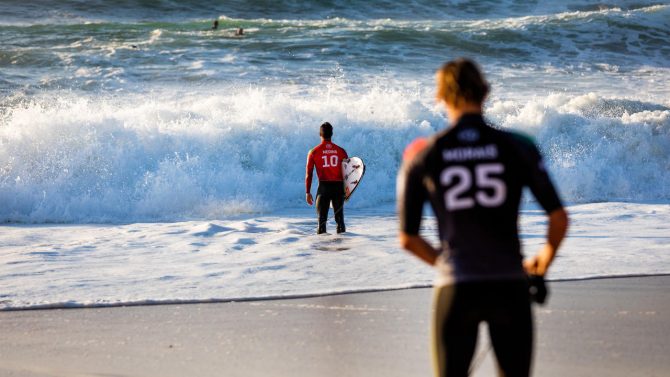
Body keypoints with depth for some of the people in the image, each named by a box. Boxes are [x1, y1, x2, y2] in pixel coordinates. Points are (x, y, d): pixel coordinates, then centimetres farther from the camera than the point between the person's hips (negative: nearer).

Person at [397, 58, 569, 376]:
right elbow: (558, 217, -1)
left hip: (454, 289, 0)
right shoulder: (517, 147, 0)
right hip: (509, 286, 0)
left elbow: (407, 238, 6)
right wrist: (544, 261, 17)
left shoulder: (422, 157, 2)